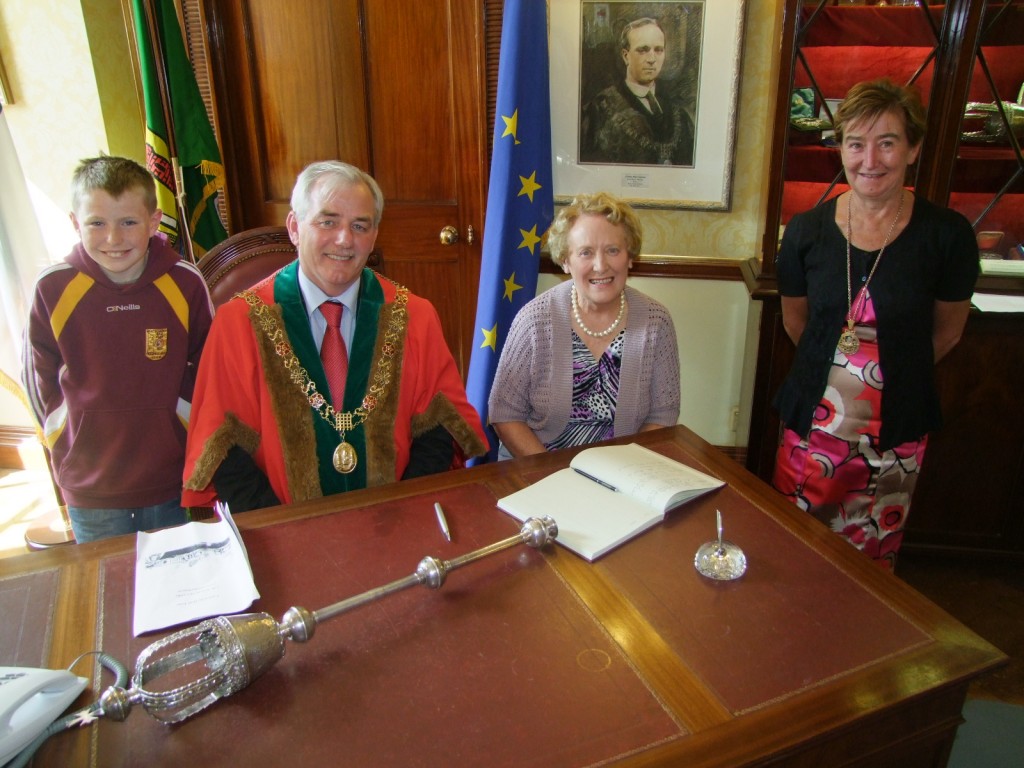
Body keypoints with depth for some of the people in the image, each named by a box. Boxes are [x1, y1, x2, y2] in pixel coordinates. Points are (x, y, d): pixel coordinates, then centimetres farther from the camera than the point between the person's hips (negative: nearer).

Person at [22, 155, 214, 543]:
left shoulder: (185, 284, -11)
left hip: (173, 480, 0)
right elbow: (40, 381, 3)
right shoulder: (53, 289, -10)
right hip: (88, 484, 1)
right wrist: (68, 450, 3)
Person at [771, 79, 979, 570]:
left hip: (896, 434, -1)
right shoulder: (807, 231, -5)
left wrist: (894, 372, 11)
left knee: (870, 562, 14)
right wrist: (835, 366, 10)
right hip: (813, 424, 1)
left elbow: (947, 331, 5)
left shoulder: (946, 235, -9)